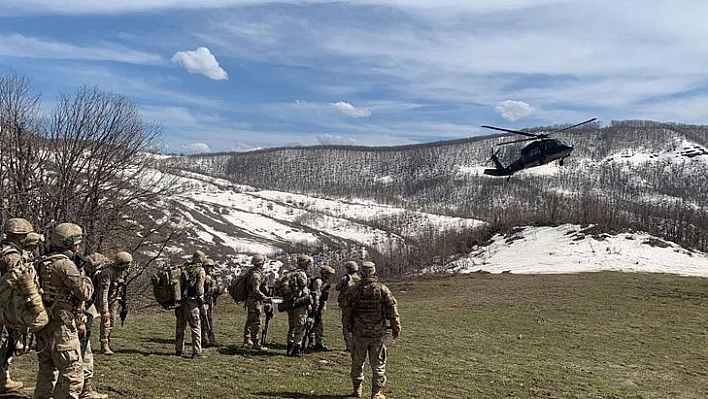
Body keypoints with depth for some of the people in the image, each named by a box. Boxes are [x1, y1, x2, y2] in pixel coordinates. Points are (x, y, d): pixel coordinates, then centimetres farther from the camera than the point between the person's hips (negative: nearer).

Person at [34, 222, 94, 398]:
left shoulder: (43, 262, 13)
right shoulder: (64, 263, -16)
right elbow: (84, 293, -20)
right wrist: (87, 279, 2)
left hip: (43, 324, 9)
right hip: (61, 326, -9)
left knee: (46, 369, 20)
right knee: (72, 371, -5)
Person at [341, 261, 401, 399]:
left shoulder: (353, 289, -4)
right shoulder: (383, 289, -6)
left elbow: (346, 310, 0)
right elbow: (392, 310, -4)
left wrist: (349, 327, 13)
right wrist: (396, 328, 6)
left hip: (358, 333, 1)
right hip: (378, 333, -1)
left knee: (357, 363, 15)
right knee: (378, 364, 9)